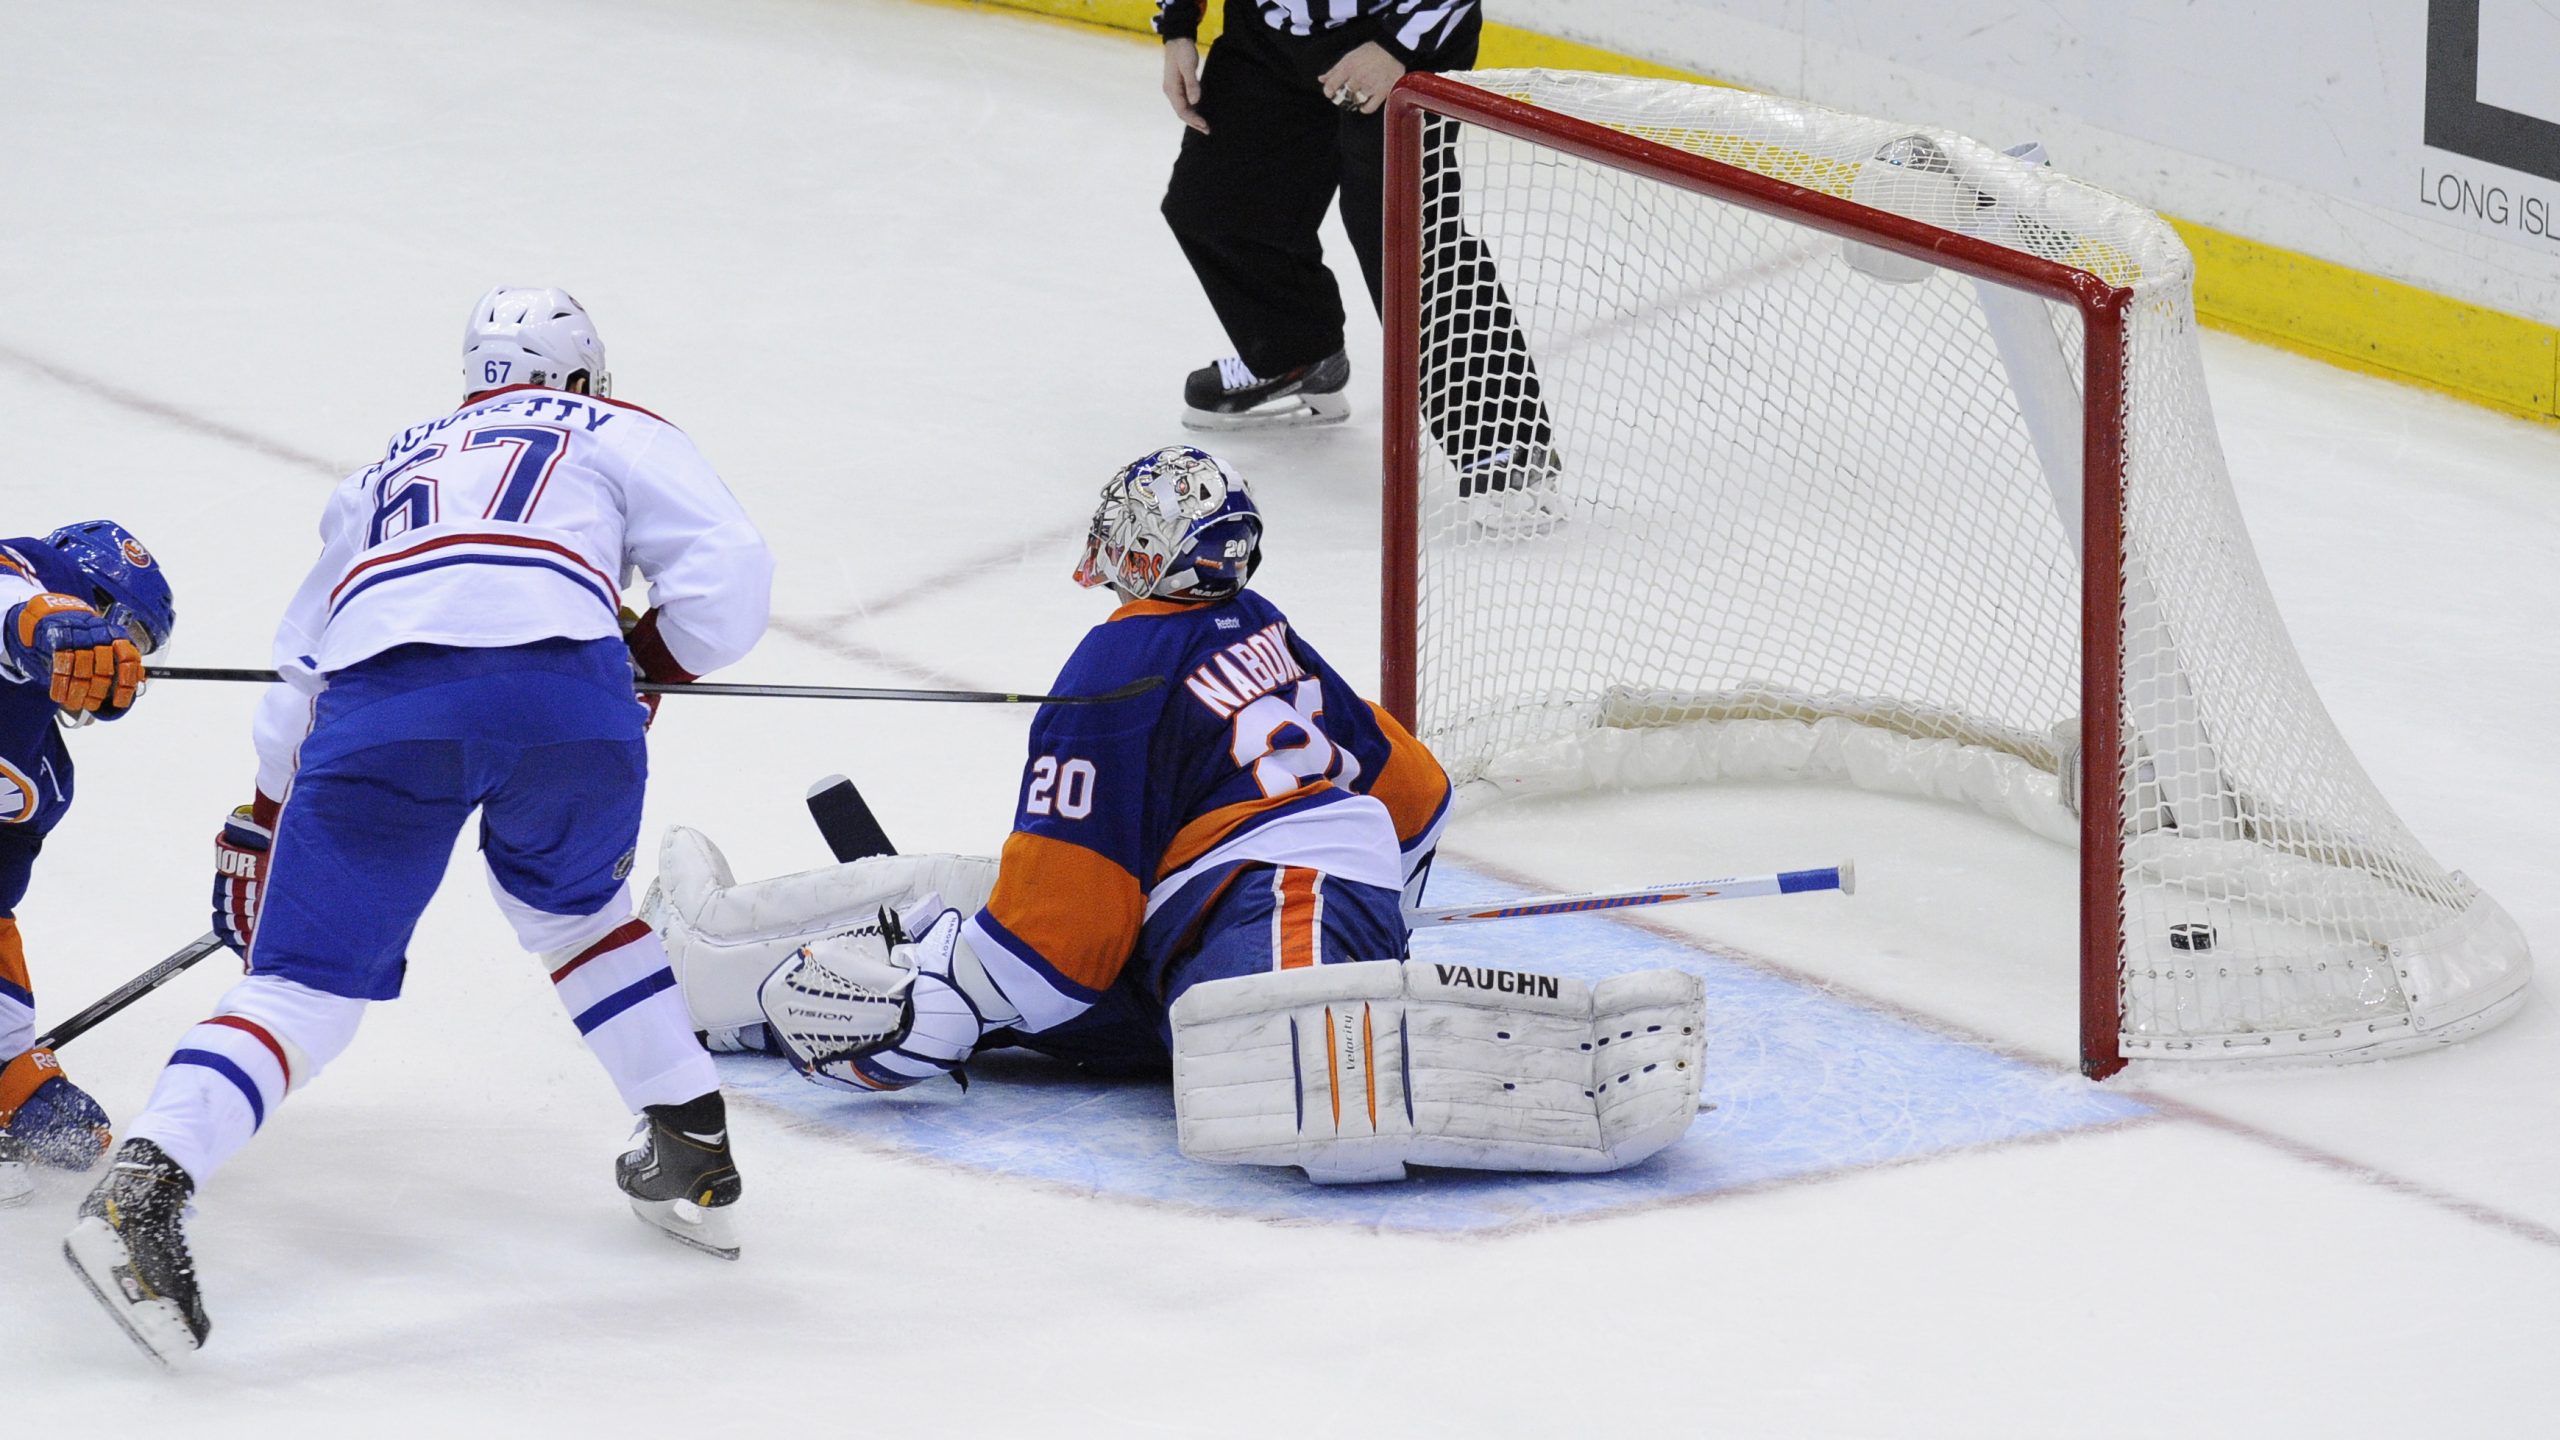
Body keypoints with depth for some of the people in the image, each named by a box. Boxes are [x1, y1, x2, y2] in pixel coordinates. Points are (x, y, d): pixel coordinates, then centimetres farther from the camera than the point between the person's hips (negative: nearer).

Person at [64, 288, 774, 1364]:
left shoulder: (391, 471, 41)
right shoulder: (617, 436, 30)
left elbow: (303, 665, 42)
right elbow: (728, 581, 13)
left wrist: (260, 832, 51)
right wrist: (642, 663, 29)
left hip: (380, 706, 1)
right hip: (564, 688, -1)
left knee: (307, 982, -1)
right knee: (568, 905, 29)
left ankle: (145, 1183, -23)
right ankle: (693, 1153, 26)